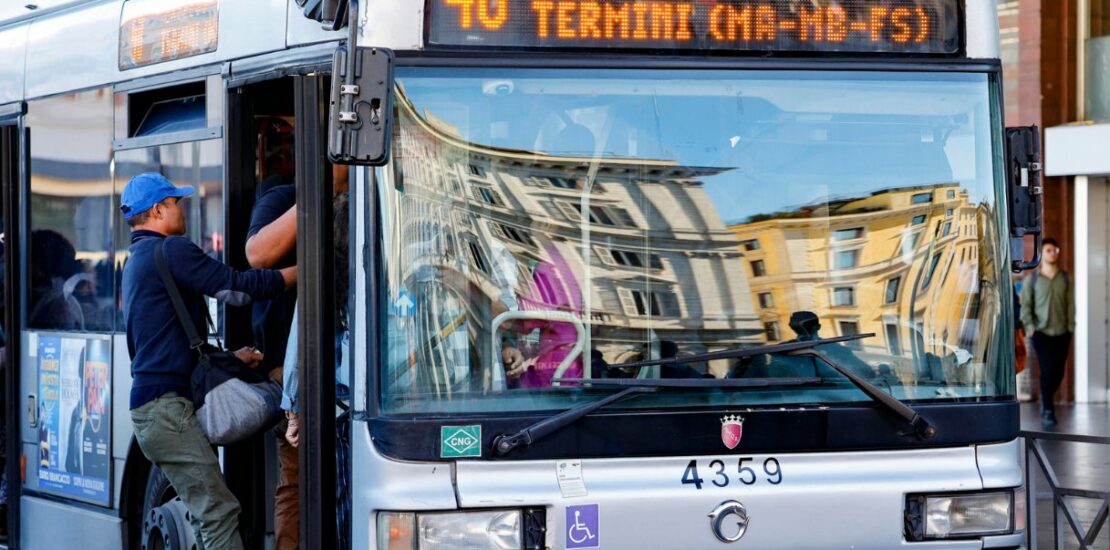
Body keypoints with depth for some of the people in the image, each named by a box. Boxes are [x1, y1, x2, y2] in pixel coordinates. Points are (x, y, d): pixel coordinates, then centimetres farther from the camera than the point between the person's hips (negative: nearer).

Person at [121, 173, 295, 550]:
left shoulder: (137, 262, 24)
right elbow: (238, 287, -13)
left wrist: (229, 358, 21)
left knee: (207, 515, 9)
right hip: (167, 406, -10)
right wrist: (301, 271, -3)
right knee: (219, 512, -15)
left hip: (149, 408, 10)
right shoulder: (171, 250, -8)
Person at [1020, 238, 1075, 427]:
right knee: (1048, 369, -11)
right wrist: (1030, 327, -11)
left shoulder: (1065, 278, 6)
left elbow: (1071, 304, 5)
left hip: (1062, 333, 3)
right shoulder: (1031, 279, 0)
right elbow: (1025, 305, -1)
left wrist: (1071, 326, -2)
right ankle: (1048, 411, -3)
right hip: (1041, 332, -3)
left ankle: (1045, 398, 33)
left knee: (1059, 372, 5)